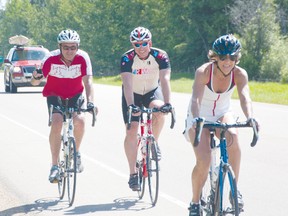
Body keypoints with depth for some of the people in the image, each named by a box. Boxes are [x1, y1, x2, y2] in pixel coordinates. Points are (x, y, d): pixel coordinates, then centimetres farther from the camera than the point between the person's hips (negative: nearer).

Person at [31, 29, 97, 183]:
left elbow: (88, 81, -29)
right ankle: (55, 166, -19)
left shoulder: (82, 58, -23)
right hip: (54, 95, -1)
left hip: (75, 95, 1)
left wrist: (90, 102, -45)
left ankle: (76, 152, 5)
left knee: (79, 120, -25)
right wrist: (36, 77, -50)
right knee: (57, 122, -25)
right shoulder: (52, 59, -24)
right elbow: (35, 82, -26)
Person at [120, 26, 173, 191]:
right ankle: (133, 173, -5)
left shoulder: (160, 56, -24)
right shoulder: (127, 58, -25)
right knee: (132, 132, -13)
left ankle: (154, 143, -6)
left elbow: (165, 80, -34)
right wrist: (130, 105, -50)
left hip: (153, 91, 0)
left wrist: (167, 103, -48)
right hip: (133, 94, 0)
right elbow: (127, 83, -35)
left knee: (159, 110, -33)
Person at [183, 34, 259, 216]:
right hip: (201, 116, -2)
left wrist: (250, 118, -54)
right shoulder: (204, 72, -26)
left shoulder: (239, 74, -18)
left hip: (223, 114, 2)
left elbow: (245, 97, -34)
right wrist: (196, 120, -58)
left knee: (233, 137, -33)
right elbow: (196, 99, -39)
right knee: (203, 161, -20)